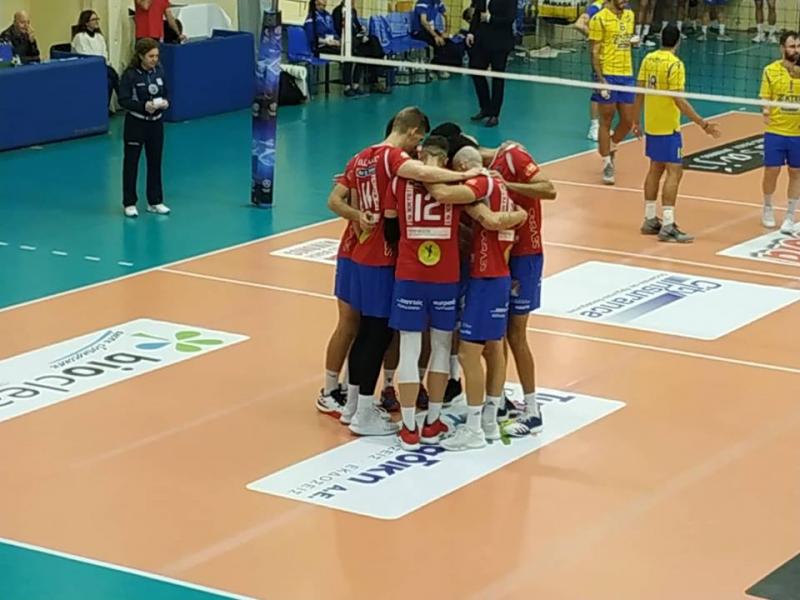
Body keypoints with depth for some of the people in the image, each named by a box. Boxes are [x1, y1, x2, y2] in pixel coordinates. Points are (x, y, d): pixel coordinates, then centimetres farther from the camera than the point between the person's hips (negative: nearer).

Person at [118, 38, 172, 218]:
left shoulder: (159, 71, 0)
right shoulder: (130, 74, -15)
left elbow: (166, 93, 9)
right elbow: (123, 100, -16)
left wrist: (165, 102, -13)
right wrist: (143, 106, -28)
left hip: (156, 123, 5)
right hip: (136, 123, -5)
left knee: (155, 162, 11)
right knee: (131, 164, 4)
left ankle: (155, 202, 22)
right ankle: (129, 203, 13)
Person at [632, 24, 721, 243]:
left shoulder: (648, 59, 4)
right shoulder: (675, 64, -16)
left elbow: (639, 92, 8)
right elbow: (679, 100, -20)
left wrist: (636, 121, 19)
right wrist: (703, 124, -18)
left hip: (651, 125, 8)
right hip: (668, 127, -8)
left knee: (656, 169, 17)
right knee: (674, 172, -5)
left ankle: (650, 220, 22)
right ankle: (667, 226, -10)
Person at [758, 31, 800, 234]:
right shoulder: (771, 70, -2)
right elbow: (765, 99, 0)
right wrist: (766, 112, -18)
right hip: (775, 131, -1)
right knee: (771, 171, 4)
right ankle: (768, 208, 30)